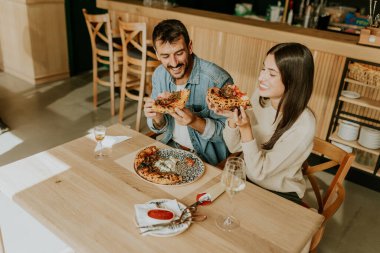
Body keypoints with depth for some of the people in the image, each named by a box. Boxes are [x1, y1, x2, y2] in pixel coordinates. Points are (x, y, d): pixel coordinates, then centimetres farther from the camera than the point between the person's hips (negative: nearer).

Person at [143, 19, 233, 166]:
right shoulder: (159, 75, -4)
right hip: (170, 147, 5)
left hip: (206, 156, -4)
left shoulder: (219, 80, -25)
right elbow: (161, 128, 4)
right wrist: (158, 118, -19)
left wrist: (195, 122, -33)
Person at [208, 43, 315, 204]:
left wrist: (245, 129, -32)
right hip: (246, 180, 5)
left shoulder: (303, 125, -26)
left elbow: (259, 172, -21)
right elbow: (235, 147, -3)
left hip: (280, 197, -4)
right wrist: (231, 118, -21)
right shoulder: (260, 96, -10)